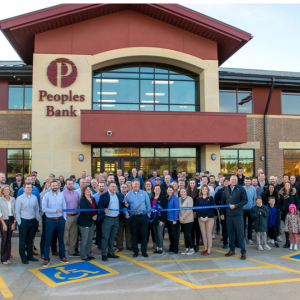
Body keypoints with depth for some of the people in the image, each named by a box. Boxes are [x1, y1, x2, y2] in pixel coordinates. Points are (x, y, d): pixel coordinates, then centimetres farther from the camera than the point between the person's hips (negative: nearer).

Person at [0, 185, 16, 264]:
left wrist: (14, 222, 1)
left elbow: (15, 211, 7)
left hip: (11, 220, 3)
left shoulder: (13, 200, 5)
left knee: (9, 239, 6)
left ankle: (8, 257, 14)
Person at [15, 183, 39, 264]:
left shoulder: (34, 198, 5)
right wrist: (19, 222, -8)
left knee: (30, 240, 14)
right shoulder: (20, 198, -5)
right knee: (22, 240, 4)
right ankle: (23, 258, 15)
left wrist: (37, 220, 6)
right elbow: (17, 211, -5)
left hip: (33, 221, 4)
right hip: (24, 221, -4)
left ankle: (30, 256, 26)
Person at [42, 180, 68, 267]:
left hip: (60, 220, 3)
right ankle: (46, 259, 12)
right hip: (50, 220, -3)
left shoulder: (61, 195, 5)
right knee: (47, 240, 2)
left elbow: (64, 207, 5)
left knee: (61, 239, 13)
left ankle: (62, 257, 24)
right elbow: (44, 208, -14)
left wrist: (64, 218, -1)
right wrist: (56, 210, -18)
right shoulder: (46, 196, -5)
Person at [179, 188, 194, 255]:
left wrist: (183, 217, -15)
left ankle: (192, 249, 9)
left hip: (188, 220, -5)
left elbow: (189, 210, -15)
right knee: (185, 234, 9)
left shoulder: (189, 198, -10)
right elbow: (179, 209, 6)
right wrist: (180, 218, -7)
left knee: (187, 234, -6)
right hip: (182, 221, 5)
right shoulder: (179, 199, 7)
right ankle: (187, 248, 20)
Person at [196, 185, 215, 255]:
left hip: (209, 218, -2)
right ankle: (205, 248, 14)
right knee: (203, 234, 5)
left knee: (209, 234, -2)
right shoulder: (198, 199, 7)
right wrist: (201, 217, -7)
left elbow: (212, 208, -4)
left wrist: (207, 217, -11)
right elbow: (197, 209, 5)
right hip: (201, 218, 2)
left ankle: (209, 250, 4)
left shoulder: (211, 198, 0)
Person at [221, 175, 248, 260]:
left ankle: (243, 252, 7)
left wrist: (235, 206, -16)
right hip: (228, 215, 4)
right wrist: (222, 213, 8)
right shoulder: (226, 189, 11)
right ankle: (232, 250, 23)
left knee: (240, 233, -1)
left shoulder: (241, 189, -1)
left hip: (238, 215, -4)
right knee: (230, 233, 11)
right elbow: (223, 201, 13)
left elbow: (245, 200, -7)